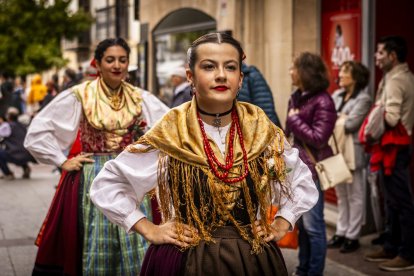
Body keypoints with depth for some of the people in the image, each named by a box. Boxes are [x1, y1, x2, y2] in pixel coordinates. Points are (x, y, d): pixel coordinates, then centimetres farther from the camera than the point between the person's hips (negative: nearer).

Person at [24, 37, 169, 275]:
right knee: (97, 248, 3)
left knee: (137, 250, 3)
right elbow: (37, 132, -5)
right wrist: (63, 161, -6)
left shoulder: (140, 98, 4)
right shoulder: (78, 96, -6)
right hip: (94, 178, -3)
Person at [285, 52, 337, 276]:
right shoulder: (296, 98, 10)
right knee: (301, 223, 15)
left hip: (312, 169, -8)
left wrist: (295, 119, -12)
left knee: (312, 225, -2)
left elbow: (318, 138, -19)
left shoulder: (323, 101, -14)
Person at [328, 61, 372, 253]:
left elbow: (350, 124, -16)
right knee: (341, 195, 13)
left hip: (352, 151, -7)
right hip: (336, 150, 7)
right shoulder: (337, 95, 12)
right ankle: (341, 232, 21)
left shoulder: (363, 99, -9)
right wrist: (340, 119, -11)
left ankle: (352, 236, 8)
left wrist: (334, 121, -2)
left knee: (354, 196, 2)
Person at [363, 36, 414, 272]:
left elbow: (391, 118, -23)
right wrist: (379, 111, 6)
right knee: (393, 201, 15)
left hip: (395, 147, -10)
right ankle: (392, 248, 23)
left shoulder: (395, 81, -16)